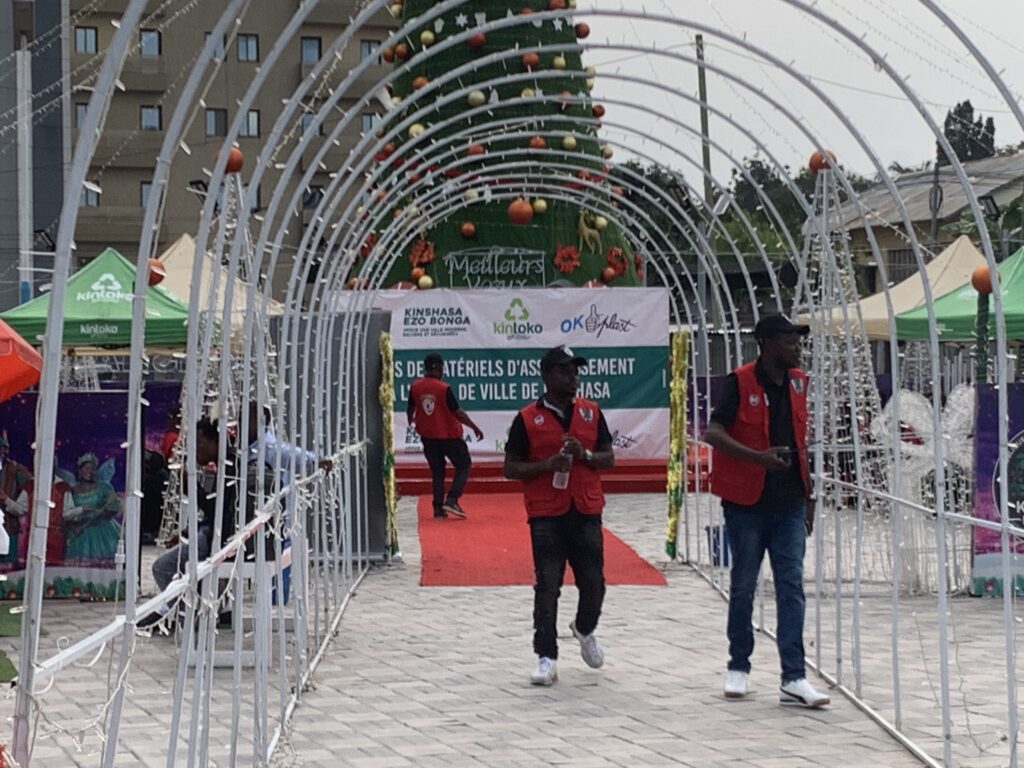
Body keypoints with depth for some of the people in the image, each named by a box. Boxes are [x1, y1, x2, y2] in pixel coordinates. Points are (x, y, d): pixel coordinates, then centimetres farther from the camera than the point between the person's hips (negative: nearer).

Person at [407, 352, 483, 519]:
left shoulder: (415, 386, -4)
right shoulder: (444, 388, -19)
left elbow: (410, 410, 12)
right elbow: (458, 413, -15)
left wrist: (411, 421, 35)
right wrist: (475, 428, -3)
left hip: (427, 436, 5)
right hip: (449, 436, -5)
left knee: (437, 470, 16)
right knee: (464, 464, 10)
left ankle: (438, 506, 10)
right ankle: (451, 500, -5)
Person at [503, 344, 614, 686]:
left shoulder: (591, 412, 9)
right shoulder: (527, 419, -1)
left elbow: (609, 458, 12)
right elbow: (510, 468, 0)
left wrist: (585, 455, -9)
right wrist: (548, 465, -15)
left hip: (586, 512, 3)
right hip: (546, 516, -3)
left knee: (593, 583, 8)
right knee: (547, 587, -5)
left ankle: (584, 630, 38)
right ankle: (546, 658, 0)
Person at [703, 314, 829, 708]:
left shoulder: (798, 383, 8)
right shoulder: (740, 382, -9)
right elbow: (713, 432, -16)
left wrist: (809, 496, 17)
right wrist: (758, 457, -28)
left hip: (789, 503, 4)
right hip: (747, 502, -4)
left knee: (791, 588, -2)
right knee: (743, 588, 8)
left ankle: (793, 678, -3)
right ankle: (739, 667, 24)